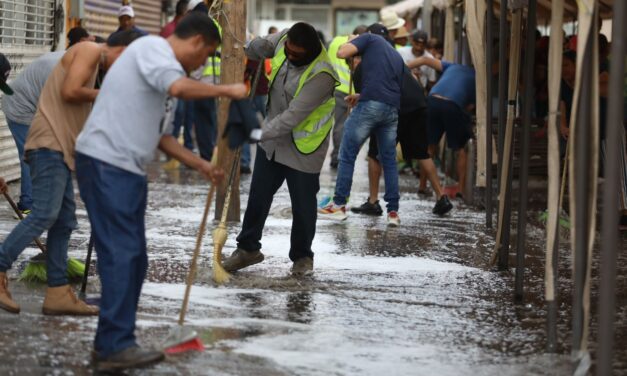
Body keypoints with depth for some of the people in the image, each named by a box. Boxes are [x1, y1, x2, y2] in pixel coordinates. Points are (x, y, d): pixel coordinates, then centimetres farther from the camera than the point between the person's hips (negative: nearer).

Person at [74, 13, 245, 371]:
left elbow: (161, 136, 25)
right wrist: (227, 90, -14)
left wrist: (201, 164, 20)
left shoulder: (166, 71, 21)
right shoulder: (152, 47, -7)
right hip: (105, 164, -10)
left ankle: (109, 343, 16)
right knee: (121, 254, -11)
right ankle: (117, 347, -10)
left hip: (129, 170, 10)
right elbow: (178, 87, -26)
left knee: (134, 258, 11)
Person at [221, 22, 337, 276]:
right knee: (258, 196, 16)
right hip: (272, 140, 6)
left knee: (303, 205, 8)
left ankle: (302, 256, 28)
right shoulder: (283, 40, -11)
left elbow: (293, 117, -32)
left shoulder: (321, 75, -31)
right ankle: (248, 248, 31)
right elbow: (262, 46, 14)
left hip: (303, 149, -6)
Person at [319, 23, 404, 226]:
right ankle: (393, 211, 8)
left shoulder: (369, 38, 11)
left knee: (347, 155, 4)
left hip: (371, 104, -6)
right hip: (393, 109, 6)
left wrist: (351, 41, 22)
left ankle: (339, 205, 5)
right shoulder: (396, 55, 29)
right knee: (389, 160, 12)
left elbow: (342, 53, 0)